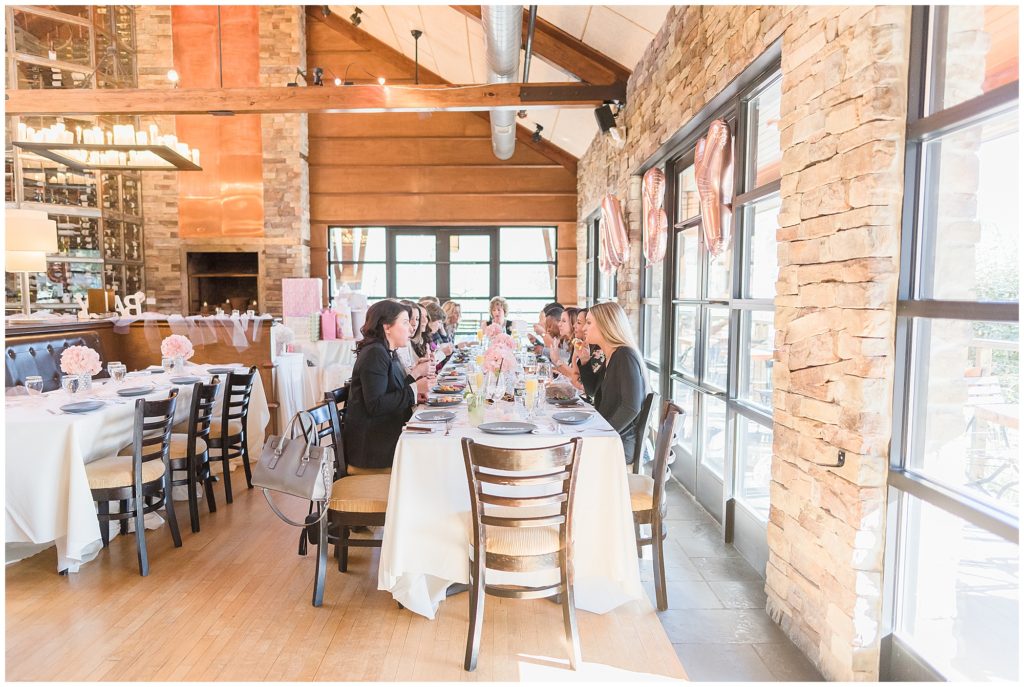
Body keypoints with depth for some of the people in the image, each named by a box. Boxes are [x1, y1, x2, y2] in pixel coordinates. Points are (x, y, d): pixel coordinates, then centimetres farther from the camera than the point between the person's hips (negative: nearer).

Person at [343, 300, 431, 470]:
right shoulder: (374, 354, -15)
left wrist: (414, 374, 9)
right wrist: (413, 389, -18)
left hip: (386, 434, 9)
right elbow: (375, 405, -23)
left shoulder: (387, 353, 16)